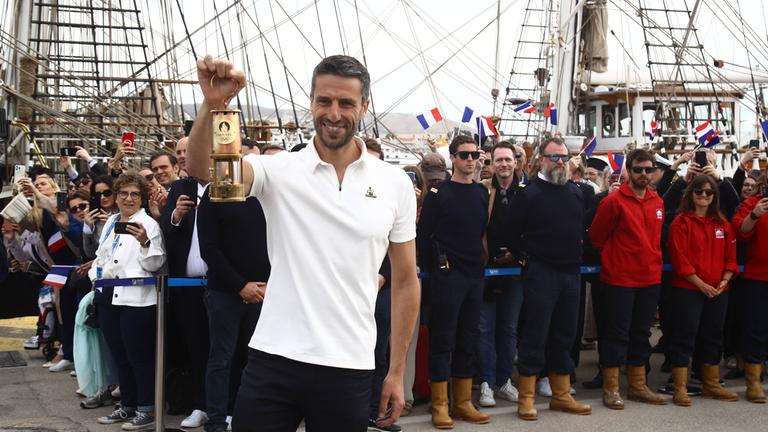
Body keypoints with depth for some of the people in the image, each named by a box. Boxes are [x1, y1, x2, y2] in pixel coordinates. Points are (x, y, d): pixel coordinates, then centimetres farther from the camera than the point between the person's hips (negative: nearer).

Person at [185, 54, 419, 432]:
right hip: (273, 360, -1)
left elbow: (405, 281, 7)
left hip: (349, 370, 1)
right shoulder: (279, 170, 0)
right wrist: (212, 105, -35)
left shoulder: (395, 184, 3)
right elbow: (201, 168, -17)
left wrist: (396, 372, 6)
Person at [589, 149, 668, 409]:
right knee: (617, 333, 0)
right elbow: (596, 237, -3)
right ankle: (611, 389, 9)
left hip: (650, 278, 6)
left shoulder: (657, 202, 7)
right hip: (620, 279, -6)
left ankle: (637, 387, 23)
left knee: (641, 333, 13)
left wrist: (652, 259, 16)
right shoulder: (614, 201, -10)